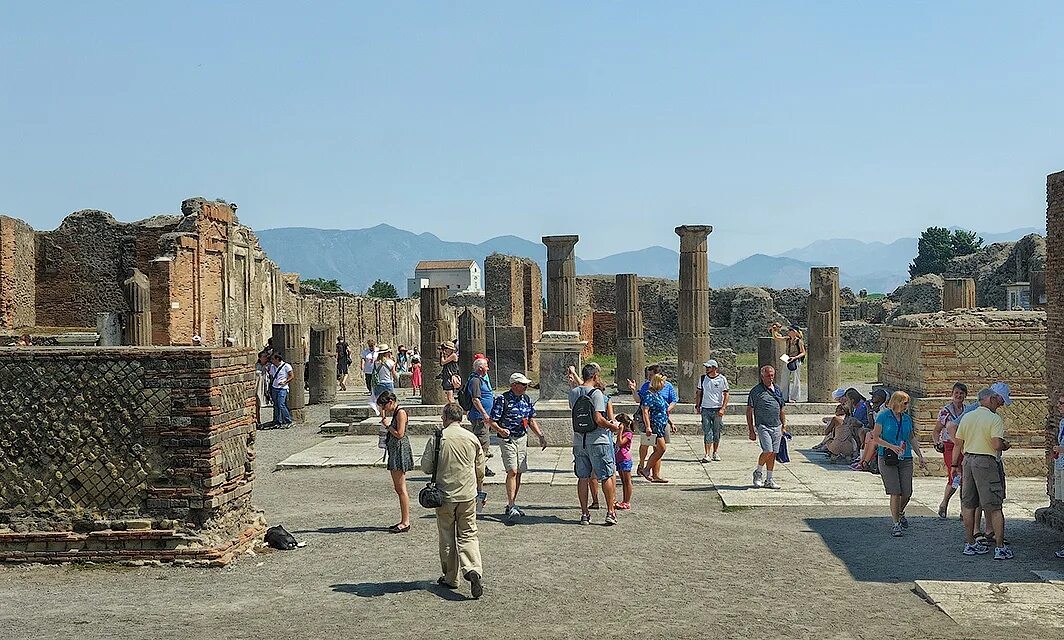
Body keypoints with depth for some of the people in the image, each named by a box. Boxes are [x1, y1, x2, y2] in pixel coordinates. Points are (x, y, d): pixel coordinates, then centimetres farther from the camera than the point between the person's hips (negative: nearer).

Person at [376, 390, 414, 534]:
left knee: (401, 488, -8)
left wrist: (388, 425, -8)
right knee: (398, 488, 12)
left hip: (400, 450, -10)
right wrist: (384, 416, 13)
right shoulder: (393, 412, 15)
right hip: (394, 450, 10)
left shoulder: (401, 412, -14)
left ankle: (406, 522, -5)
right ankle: (403, 521, 16)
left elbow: (399, 434, -20)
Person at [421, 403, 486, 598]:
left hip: (445, 495, -2)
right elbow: (480, 470, 9)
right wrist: (480, 490, 23)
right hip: (468, 495, 2)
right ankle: (473, 569, -14)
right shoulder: (472, 438, 1)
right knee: (468, 534, 8)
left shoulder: (437, 439, -8)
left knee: (447, 538, 11)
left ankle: (450, 577, 19)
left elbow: (425, 467, -4)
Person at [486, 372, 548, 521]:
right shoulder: (502, 400, -11)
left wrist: (541, 435, 7)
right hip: (507, 439, -7)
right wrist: (500, 430, -31)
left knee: (519, 473, 9)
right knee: (512, 471, -16)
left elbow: (531, 420, 18)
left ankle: (511, 505, 20)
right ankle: (511, 507, -16)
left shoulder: (527, 400, 9)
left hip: (523, 439, 7)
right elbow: (491, 421, -11)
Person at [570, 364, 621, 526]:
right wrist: (613, 426, -3)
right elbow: (598, 419, -20)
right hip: (597, 441, -5)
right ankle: (610, 512, 7)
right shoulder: (596, 393, -12)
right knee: (607, 476, 5)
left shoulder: (573, 392, 5)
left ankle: (584, 514, 12)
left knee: (583, 478, 10)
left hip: (579, 442, 5)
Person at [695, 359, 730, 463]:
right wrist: (697, 405, 6)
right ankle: (707, 455, -7)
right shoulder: (702, 378, 7)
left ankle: (715, 453, 20)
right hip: (705, 409, 1)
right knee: (707, 433, -5)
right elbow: (698, 393, 15)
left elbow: (726, 395, -1)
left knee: (716, 433, 6)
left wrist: (723, 408, -10)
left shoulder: (722, 379, -1)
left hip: (717, 409, -1)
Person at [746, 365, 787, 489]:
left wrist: (784, 426, 15)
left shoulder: (777, 390, 14)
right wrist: (751, 431, -8)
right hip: (763, 426, -5)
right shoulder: (756, 391, -4)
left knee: (773, 453, 6)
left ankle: (769, 480, 14)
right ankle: (758, 472, 7)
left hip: (777, 426, 6)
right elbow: (749, 412, -4)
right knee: (767, 451, -16)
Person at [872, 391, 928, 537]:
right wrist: (892, 446, -17)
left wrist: (921, 456, 17)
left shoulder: (907, 418, 11)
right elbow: (875, 437, -5)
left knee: (907, 493, 1)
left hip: (906, 459, 4)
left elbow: (912, 439, 20)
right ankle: (895, 523, 3)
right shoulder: (883, 416, -4)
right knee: (895, 492, -9)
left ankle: (899, 514, 31)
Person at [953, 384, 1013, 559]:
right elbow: (997, 444, -20)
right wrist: (1005, 446, 1)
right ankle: (1000, 548, 1)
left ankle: (970, 543, 18)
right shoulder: (995, 419, -10)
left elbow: (957, 444, 11)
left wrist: (955, 464, 19)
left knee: (968, 505, 12)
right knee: (994, 507, -1)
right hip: (987, 462, -6)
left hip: (968, 461, 6)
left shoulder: (966, 417, 9)